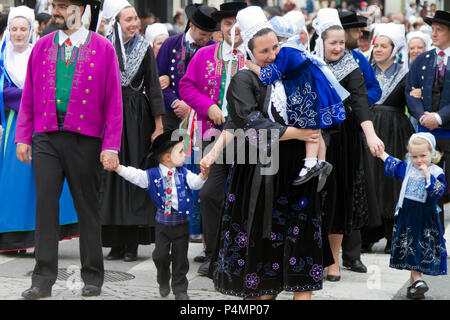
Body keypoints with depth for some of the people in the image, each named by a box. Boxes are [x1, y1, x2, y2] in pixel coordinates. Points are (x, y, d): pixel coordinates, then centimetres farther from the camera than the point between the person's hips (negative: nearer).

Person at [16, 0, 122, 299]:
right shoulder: (42, 47, 9)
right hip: (46, 139, 2)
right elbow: (28, 97, 11)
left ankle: (93, 277, 17)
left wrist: (111, 146, -8)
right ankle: (44, 279, 0)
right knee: (45, 203, -4)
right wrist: (23, 137, 3)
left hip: (85, 140, -2)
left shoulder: (103, 48, 0)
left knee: (88, 207, 6)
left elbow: (113, 102, -2)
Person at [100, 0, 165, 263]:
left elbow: (154, 87, 2)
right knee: (112, 174, 1)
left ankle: (133, 242, 1)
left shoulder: (144, 49, 4)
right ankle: (116, 243, 6)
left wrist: (159, 125, -3)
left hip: (137, 116, -1)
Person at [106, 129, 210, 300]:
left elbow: (195, 182, -14)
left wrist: (203, 175, -36)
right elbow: (135, 175, -14)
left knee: (180, 257, 5)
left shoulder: (183, 173, 0)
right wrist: (117, 168, -27)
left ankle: (180, 289, 18)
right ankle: (163, 281, 28)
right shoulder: (152, 175, -5)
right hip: (163, 221, -1)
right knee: (160, 255, 0)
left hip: (182, 222, 1)